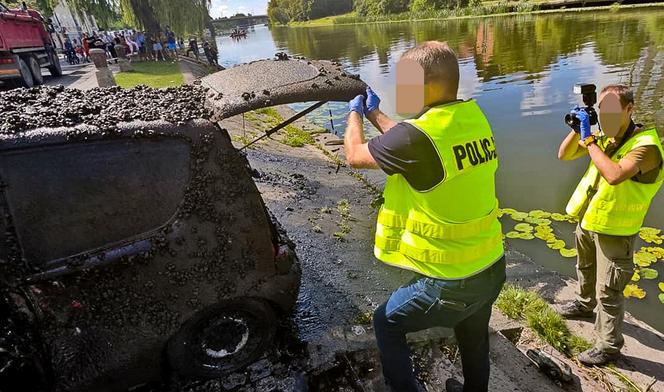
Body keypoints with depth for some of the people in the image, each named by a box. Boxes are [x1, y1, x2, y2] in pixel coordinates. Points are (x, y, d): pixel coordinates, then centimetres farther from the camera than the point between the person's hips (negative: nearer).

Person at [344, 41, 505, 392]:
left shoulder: (419, 135, -27)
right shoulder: (474, 118, -4)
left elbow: (355, 156, -9)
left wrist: (355, 113, 10)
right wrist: (374, 113, 23)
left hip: (451, 284, -7)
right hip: (492, 267, 8)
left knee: (386, 323, 19)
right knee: (474, 338, 32)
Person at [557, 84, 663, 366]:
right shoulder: (604, 138, -3)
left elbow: (615, 175, -40)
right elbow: (564, 155, 3)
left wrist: (588, 138, -33)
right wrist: (577, 130, -13)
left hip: (614, 231, -7)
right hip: (587, 221, 7)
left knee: (608, 292, 2)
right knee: (585, 269, 29)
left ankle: (608, 346, 19)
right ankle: (584, 304, 54)